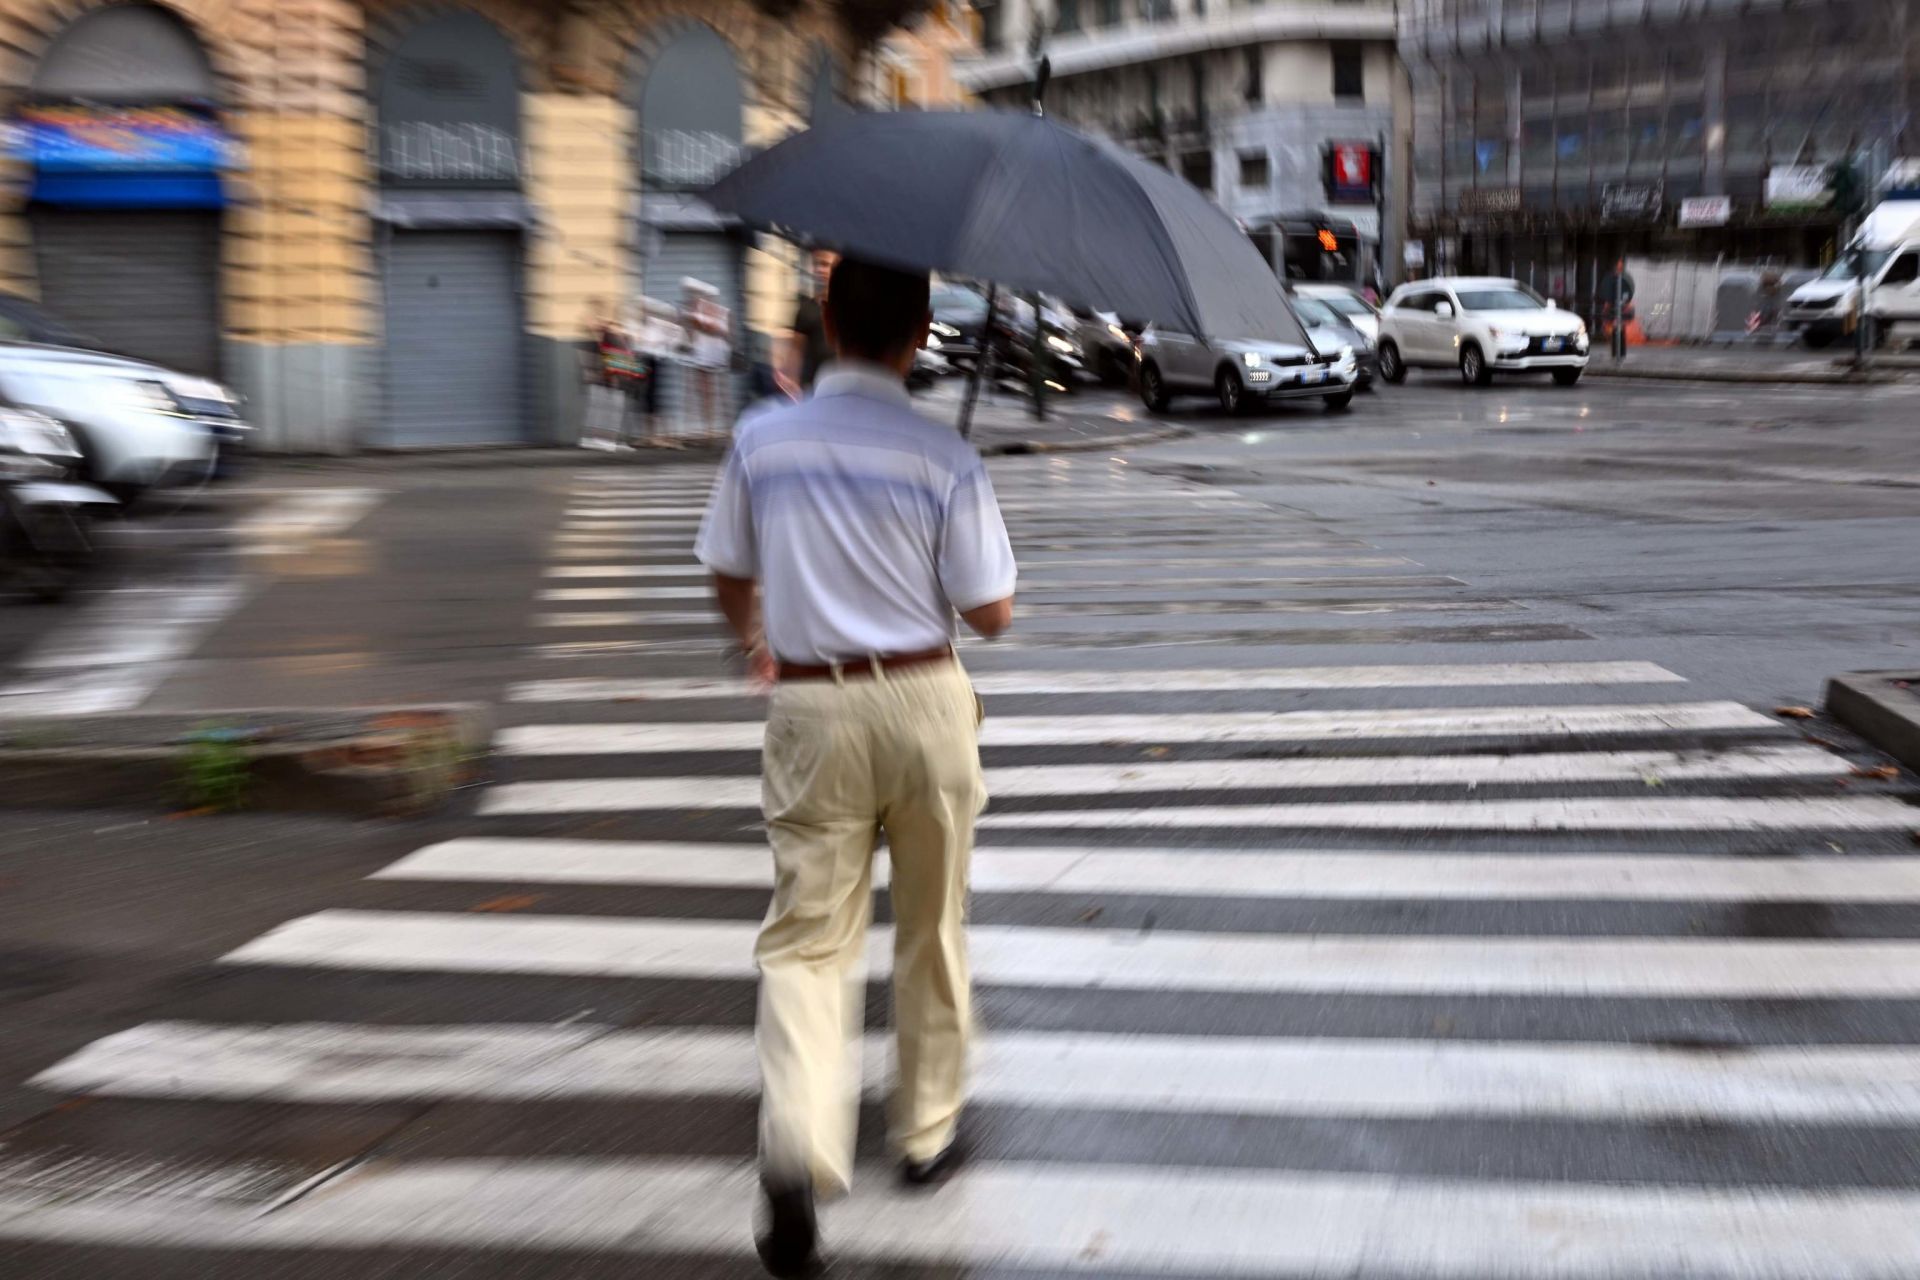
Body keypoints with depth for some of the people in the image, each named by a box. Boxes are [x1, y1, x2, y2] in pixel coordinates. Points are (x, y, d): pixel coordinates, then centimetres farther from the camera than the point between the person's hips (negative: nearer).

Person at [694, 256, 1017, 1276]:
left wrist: (754, 639, 31)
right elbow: (991, 615, -8)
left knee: (807, 936, 4)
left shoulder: (761, 441, -2)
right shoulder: (943, 458, -10)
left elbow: (730, 575, 10)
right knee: (931, 932, 16)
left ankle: (797, 1146, -17)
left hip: (811, 707, 1)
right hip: (924, 703, -1)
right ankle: (927, 1132, 31)